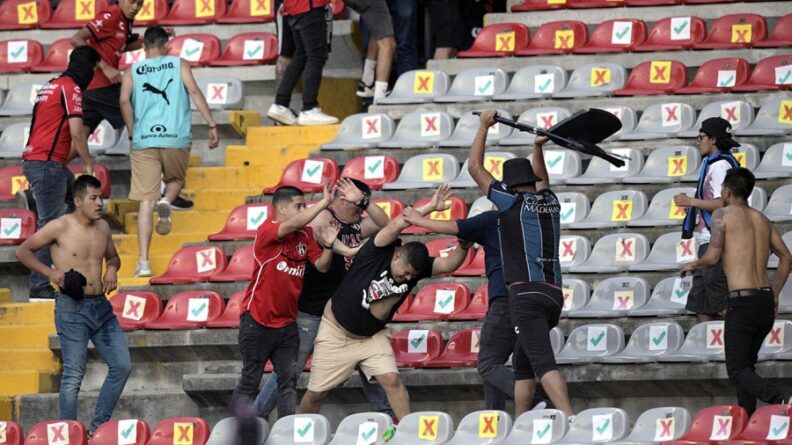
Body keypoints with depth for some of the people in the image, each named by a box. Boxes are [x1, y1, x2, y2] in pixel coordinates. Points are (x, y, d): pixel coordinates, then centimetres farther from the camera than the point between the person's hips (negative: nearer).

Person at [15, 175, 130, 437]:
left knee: (121, 365, 4)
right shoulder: (61, 227, -9)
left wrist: (112, 268, 4)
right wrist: (50, 273, -13)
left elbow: (112, 256, 27)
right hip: (72, 308, -7)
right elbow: (23, 251, -3)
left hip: (101, 307, 7)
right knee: (74, 374, -5)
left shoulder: (103, 227, 9)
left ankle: (98, 427, 15)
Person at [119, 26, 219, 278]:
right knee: (175, 179, 28)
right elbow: (194, 92, -3)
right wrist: (212, 125, -4)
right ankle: (166, 202, -9)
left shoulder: (133, 72, 11)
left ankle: (143, 262, -6)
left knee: (146, 201, 2)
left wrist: (132, 132, 5)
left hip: (144, 141, 0)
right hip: (176, 139, 0)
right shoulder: (179, 65, 10)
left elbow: (124, 100, -4)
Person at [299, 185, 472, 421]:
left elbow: (448, 264, -21)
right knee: (316, 393, 4)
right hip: (336, 332, -4)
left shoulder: (417, 266, -10)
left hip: (372, 337, 4)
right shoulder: (379, 252, -22)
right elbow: (398, 223, -37)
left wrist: (463, 246, -40)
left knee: (391, 380, -17)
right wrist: (431, 207, -40)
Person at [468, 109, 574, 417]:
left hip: (526, 292, -7)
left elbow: (475, 168, 8)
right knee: (522, 364, 19)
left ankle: (570, 423, -38)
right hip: (554, 294, 7)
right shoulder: (550, 204, 16)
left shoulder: (513, 202, 0)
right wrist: (538, 148, 41)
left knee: (543, 363, -20)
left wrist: (484, 126, 17)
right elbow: (541, 180, 43)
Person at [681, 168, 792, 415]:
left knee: (738, 371, -6)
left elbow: (713, 257, -10)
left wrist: (693, 265, 11)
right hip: (766, 301, 7)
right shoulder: (762, 219, 17)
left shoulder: (723, 214, -3)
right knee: (746, 364, 21)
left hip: (742, 302, -7)